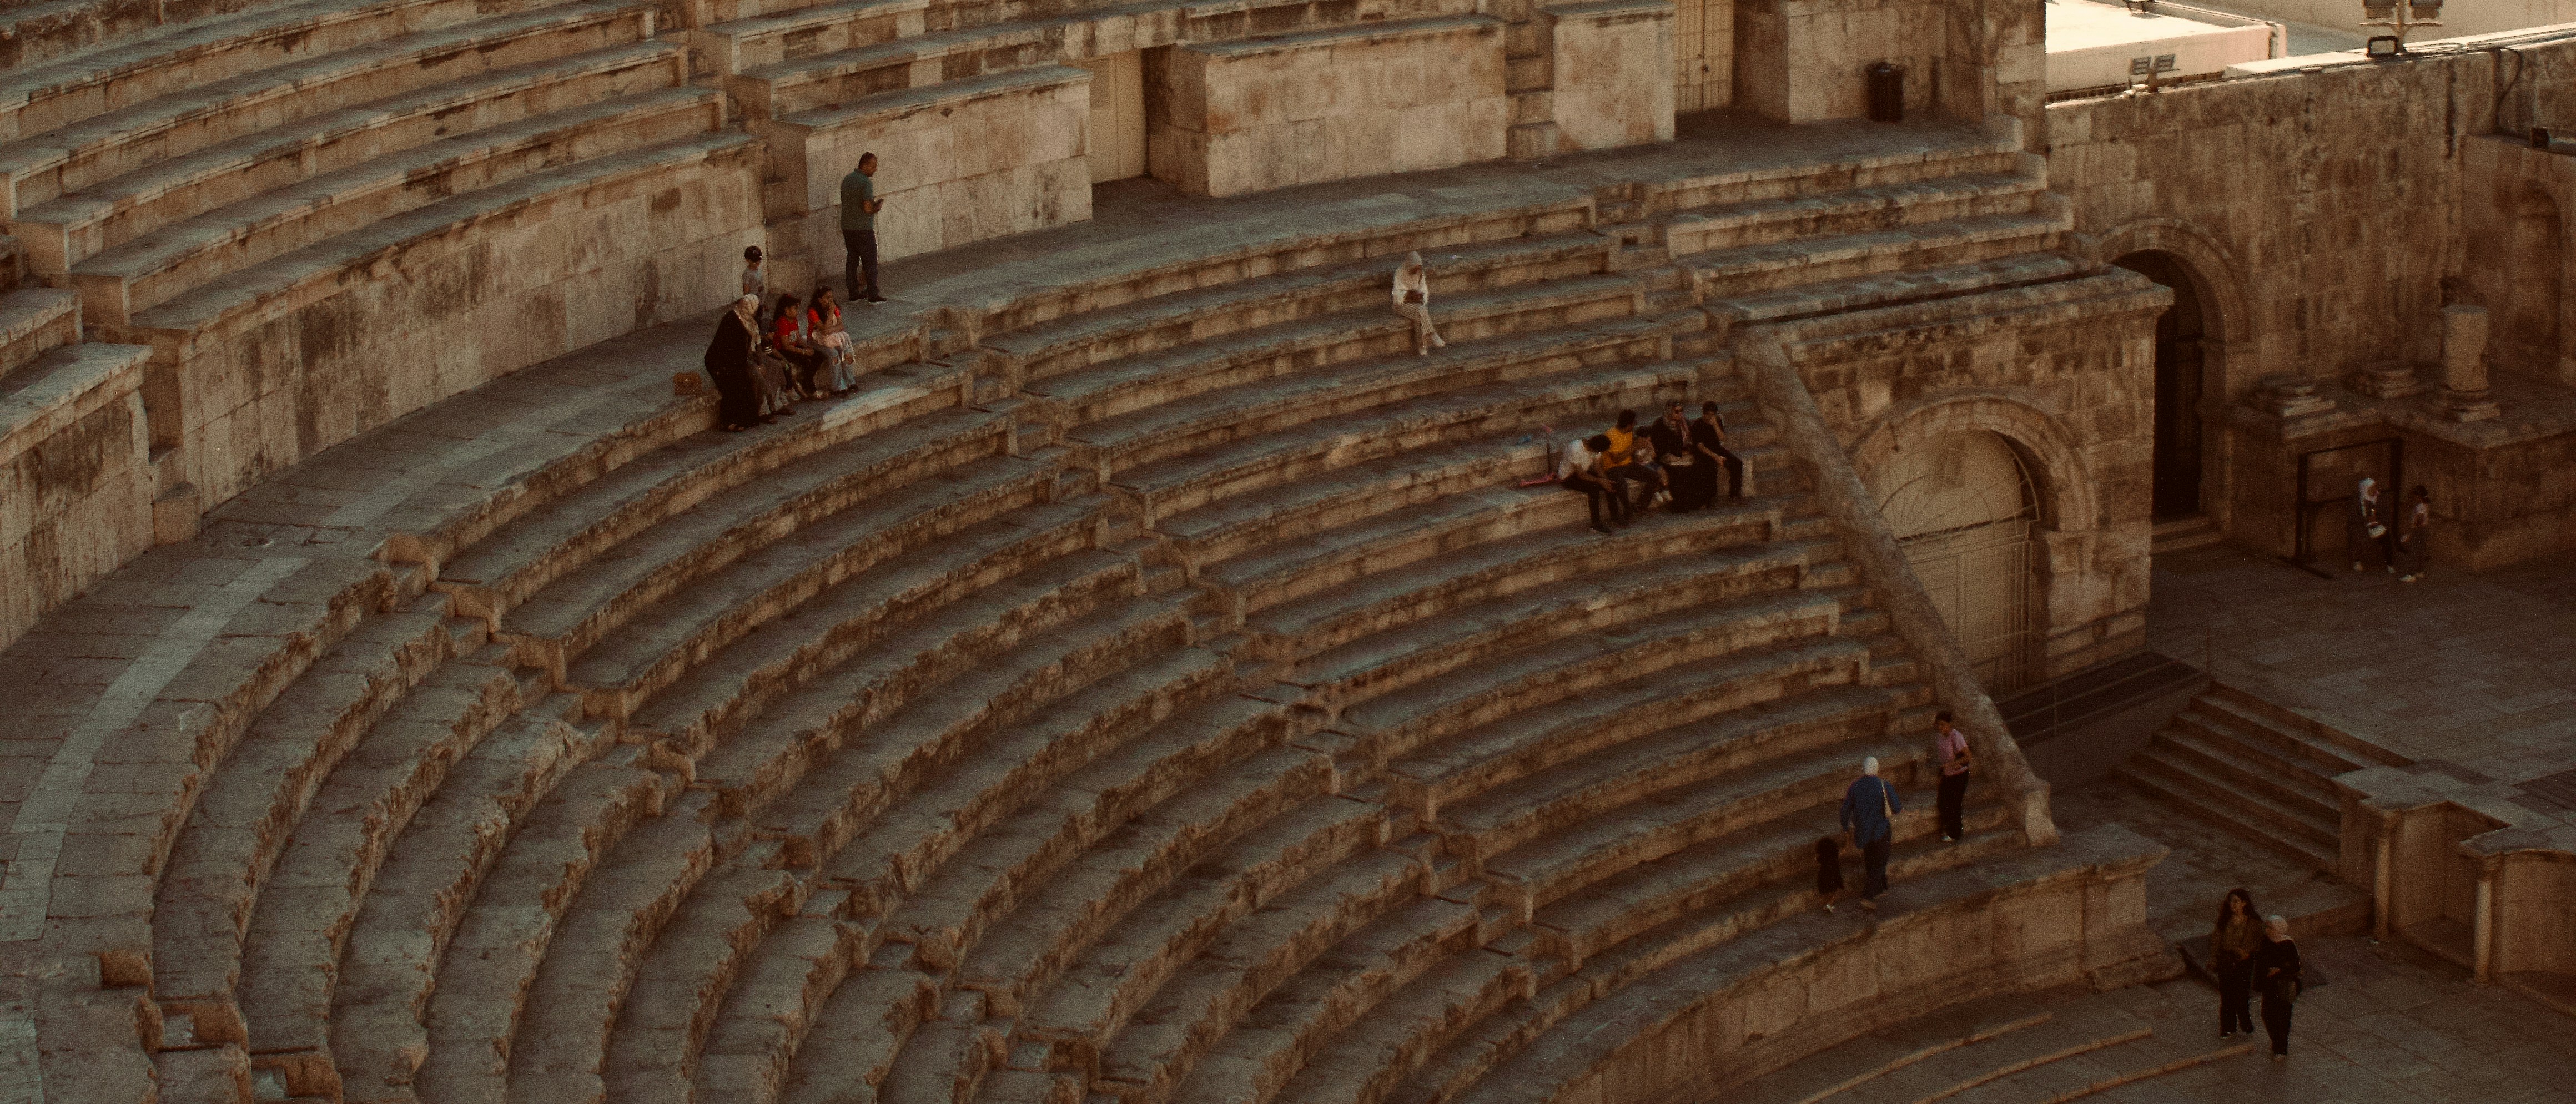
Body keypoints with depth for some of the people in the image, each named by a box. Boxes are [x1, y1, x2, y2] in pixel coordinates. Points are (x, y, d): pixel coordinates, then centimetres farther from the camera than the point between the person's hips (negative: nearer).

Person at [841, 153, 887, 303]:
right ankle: (872, 295, 4)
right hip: (863, 229, -7)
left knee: (851, 259, 12)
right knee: (870, 262, 1)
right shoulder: (866, 183, -18)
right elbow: (867, 209, -24)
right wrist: (877, 207, -3)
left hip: (847, 227, 7)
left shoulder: (846, 180, 8)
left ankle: (853, 293, 15)